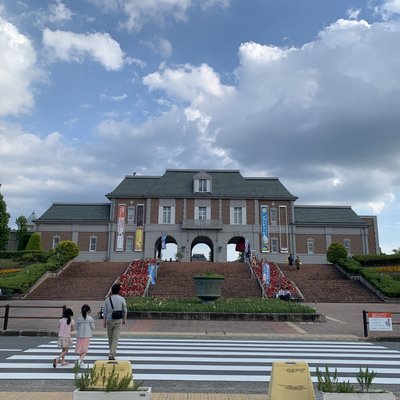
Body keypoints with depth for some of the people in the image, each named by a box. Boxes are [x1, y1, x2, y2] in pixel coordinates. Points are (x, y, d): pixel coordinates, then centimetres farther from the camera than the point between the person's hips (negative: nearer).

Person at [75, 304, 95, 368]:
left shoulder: (79, 318, -1)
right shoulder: (90, 318, -8)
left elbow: (77, 328, 5)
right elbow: (93, 327, -2)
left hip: (79, 336, 3)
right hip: (87, 336, -3)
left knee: (81, 350, 14)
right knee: (85, 350, 3)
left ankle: (81, 363, 22)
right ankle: (80, 360, -20)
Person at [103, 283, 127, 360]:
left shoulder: (107, 299, -2)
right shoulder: (121, 299, -7)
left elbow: (105, 312, 3)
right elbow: (124, 310, 3)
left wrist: (104, 321, 14)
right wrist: (124, 319, 18)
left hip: (109, 320, 3)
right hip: (118, 321, -2)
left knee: (110, 338, 18)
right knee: (115, 338, 1)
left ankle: (113, 352, 35)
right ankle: (111, 355, -6)